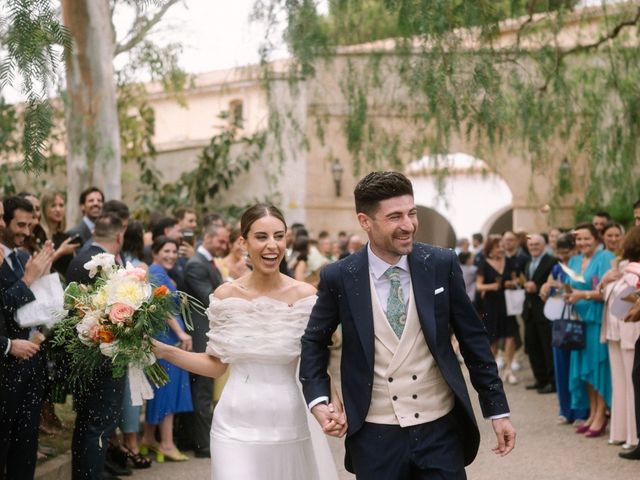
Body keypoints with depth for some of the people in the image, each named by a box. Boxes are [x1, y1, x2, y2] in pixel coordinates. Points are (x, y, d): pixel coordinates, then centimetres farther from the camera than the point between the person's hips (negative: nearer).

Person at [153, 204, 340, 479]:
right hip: (236, 426, 0)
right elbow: (215, 365, 6)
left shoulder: (305, 295, -5)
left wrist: (333, 403, -19)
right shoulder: (225, 295, -1)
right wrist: (163, 351, -5)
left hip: (288, 425, 0)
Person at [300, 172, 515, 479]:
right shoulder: (339, 278, -6)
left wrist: (498, 410, 5)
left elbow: (473, 338, 3)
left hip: (440, 428, 0)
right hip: (375, 434, 0)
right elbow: (314, 342, 9)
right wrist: (318, 400, -5)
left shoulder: (442, 264, -4)